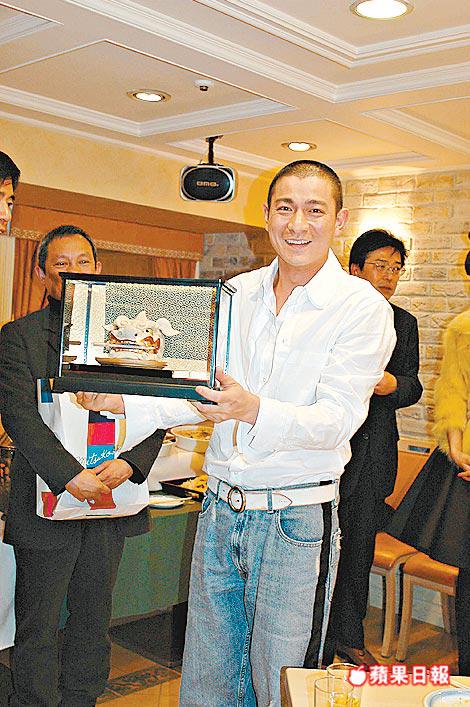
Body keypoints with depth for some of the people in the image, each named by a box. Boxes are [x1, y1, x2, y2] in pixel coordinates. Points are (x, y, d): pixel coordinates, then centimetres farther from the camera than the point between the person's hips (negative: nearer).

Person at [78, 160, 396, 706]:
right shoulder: (237, 292, 7)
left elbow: (335, 420, -17)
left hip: (296, 519, -4)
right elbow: (203, 390, 9)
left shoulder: (362, 307, -9)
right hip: (220, 509, 5)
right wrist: (121, 401, -6)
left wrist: (251, 409, -35)